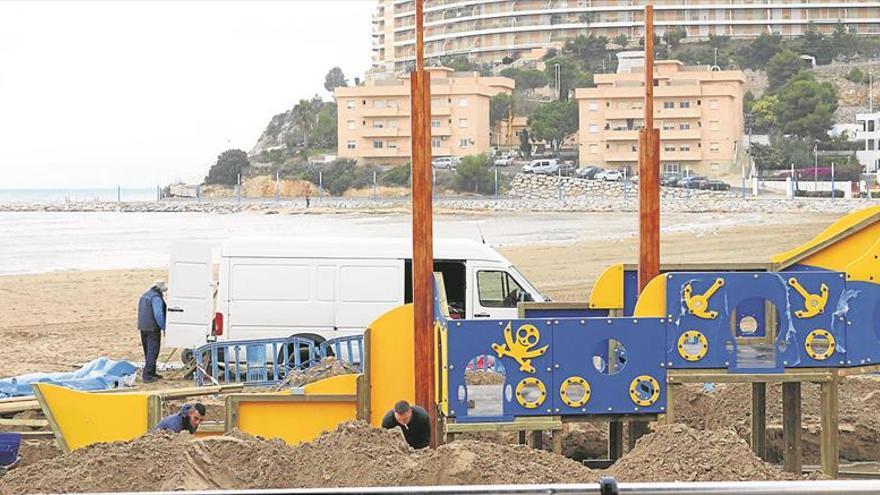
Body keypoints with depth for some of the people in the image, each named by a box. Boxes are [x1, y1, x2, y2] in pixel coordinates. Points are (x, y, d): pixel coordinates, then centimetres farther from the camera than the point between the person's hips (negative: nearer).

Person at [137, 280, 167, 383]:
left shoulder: (145, 296, 15)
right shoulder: (156, 298, -16)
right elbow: (158, 315, -22)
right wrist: (164, 328, -15)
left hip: (143, 328, 9)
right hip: (152, 328, -9)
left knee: (148, 351, 17)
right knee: (153, 352, -7)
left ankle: (151, 373, 25)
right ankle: (147, 375, -12)